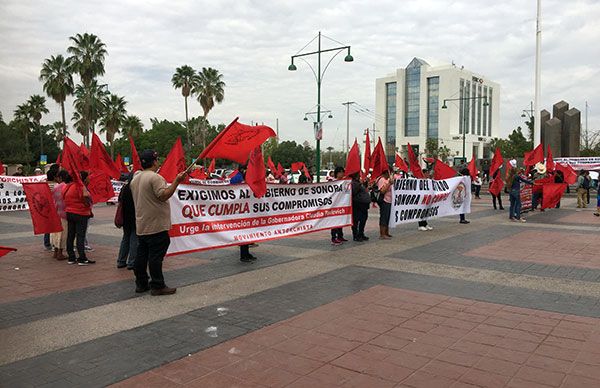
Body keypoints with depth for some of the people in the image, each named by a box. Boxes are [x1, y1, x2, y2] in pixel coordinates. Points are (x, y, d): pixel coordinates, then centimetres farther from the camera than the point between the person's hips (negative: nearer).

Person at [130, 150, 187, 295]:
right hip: (156, 225, -9)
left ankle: (141, 284, 20)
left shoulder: (135, 179, 13)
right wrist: (176, 181, -23)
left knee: (142, 255, 12)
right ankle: (158, 286, 0)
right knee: (156, 256, -4)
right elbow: (163, 196, -23)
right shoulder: (155, 177, -14)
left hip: (141, 226, 9)